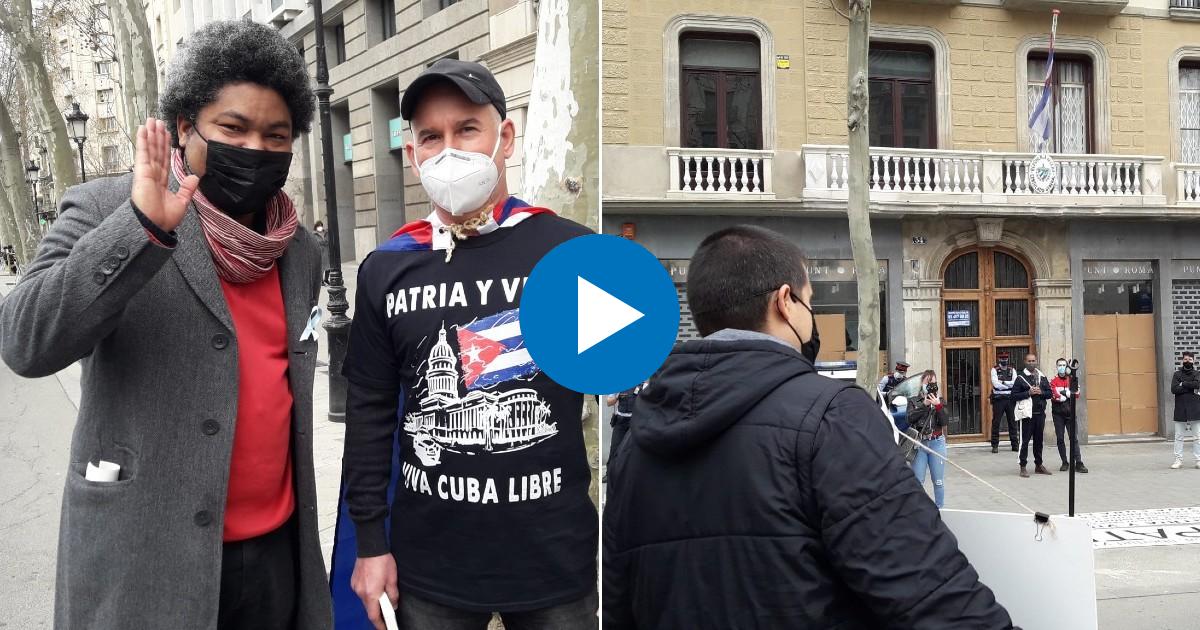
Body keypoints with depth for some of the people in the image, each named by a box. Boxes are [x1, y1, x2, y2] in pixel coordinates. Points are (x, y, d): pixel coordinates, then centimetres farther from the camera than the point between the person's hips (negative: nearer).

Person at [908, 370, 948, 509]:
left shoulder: (940, 402, 7)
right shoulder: (915, 402, 7)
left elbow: (943, 422, -5)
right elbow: (910, 418, -11)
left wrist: (938, 405, -17)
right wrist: (924, 405, -15)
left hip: (937, 443, 0)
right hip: (919, 444, 0)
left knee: (938, 480, 4)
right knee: (917, 480, -3)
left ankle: (940, 508, 12)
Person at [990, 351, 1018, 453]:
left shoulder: (1012, 370, 10)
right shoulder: (994, 370, 1)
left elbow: (1016, 383, -6)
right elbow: (996, 384, -12)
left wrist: (1003, 382, -13)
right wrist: (1009, 384, -8)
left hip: (1010, 399, 3)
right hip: (998, 399, -3)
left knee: (1013, 422, 6)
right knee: (996, 422, -1)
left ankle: (1014, 444, 12)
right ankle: (995, 445, 4)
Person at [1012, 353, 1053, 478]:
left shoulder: (1042, 377, 12)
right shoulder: (1021, 378, -3)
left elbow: (1050, 393, 11)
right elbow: (1014, 395, -8)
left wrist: (1041, 392, -8)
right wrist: (1028, 393, -17)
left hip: (1040, 414, 5)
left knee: (1039, 440, 12)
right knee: (1025, 440, -3)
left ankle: (1038, 465, 22)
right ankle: (1023, 467, 0)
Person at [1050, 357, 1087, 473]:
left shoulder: (1072, 380, 7)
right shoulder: (1053, 381, 4)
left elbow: (1076, 395, -4)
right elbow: (1054, 396, -10)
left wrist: (1063, 393, -11)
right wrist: (1069, 394, -9)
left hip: (1070, 413, 0)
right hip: (1058, 414, 0)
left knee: (1074, 438, -5)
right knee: (1060, 439, 3)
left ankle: (1079, 463, -8)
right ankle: (1065, 463, 12)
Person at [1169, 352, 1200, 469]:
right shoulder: (1177, 374, 8)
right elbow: (1174, 389, -7)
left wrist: (1183, 384, -9)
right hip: (1180, 410, 1)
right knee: (1178, 437, 2)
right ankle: (1178, 460, 6)